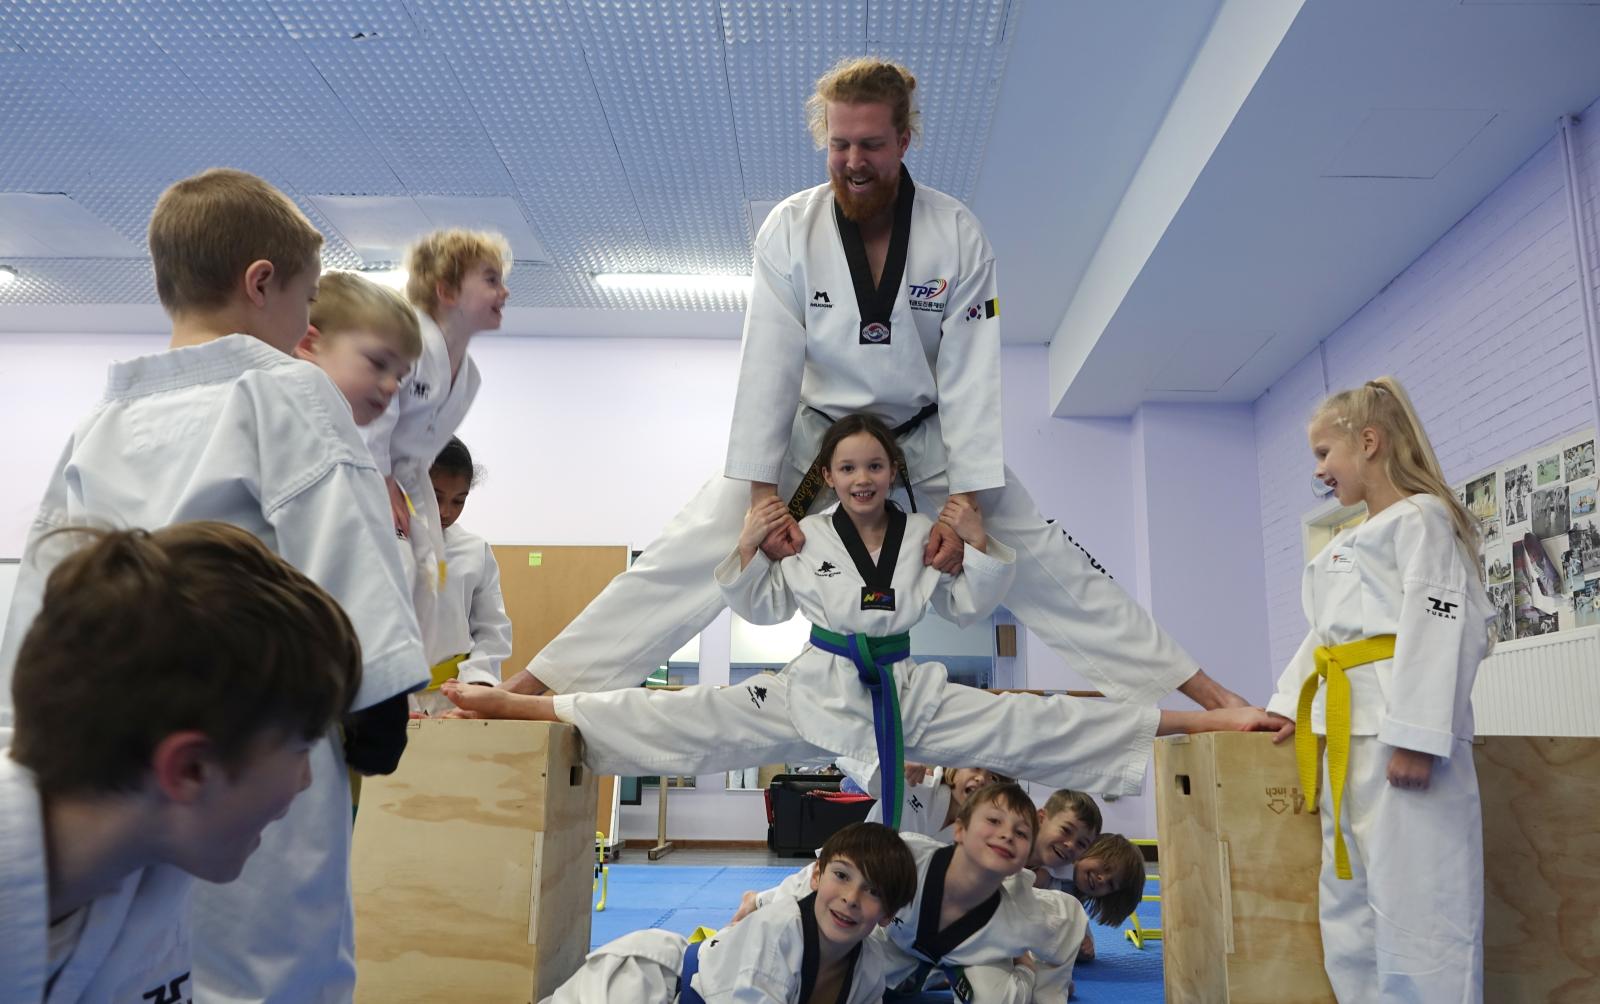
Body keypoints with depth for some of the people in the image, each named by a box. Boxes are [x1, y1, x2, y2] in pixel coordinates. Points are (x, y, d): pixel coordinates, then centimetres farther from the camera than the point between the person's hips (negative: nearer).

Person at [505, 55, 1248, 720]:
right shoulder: (789, 230, -15)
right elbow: (768, 365, -16)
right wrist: (762, 495, -20)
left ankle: (1190, 683, 10)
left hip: (930, 438, 0)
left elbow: (970, 376, -15)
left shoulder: (957, 235, -15)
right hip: (816, 433, 0)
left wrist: (965, 503, -19)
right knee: (692, 552, -10)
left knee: (1047, 564, -2)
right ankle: (540, 680, -5)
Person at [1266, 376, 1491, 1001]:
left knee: (1416, 904, -6)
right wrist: (1290, 706, 12)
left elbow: (1436, 628, -15)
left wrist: (1416, 737, -22)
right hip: (1344, 734, 10)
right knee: (1347, 905, 14)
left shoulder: (1421, 518, -4)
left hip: (1400, 734, -10)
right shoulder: (1347, 545, 23)